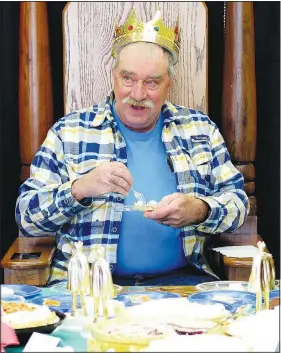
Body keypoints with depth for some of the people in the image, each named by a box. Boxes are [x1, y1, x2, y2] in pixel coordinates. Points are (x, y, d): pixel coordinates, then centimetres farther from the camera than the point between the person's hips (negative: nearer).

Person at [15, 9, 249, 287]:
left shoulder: (199, 128, 11)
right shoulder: (69, 131, 4)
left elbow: (237, 201, 10)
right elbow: (26, 216, 1)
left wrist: (199, 210, -13)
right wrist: (79, 188, -18)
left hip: (179, 278, 2)